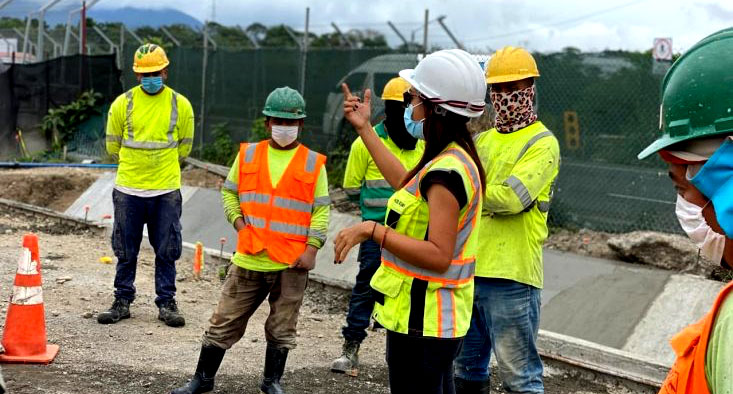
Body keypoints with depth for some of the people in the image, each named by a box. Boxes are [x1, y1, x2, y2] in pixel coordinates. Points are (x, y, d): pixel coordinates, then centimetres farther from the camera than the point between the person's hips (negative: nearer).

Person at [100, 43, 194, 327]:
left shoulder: (180, 105, 1)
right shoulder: (123, 103, 0)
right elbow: (113, 146, 10)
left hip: (166, 191, 0)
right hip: (128, 190, 0)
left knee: (166, 251, 5)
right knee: (126, 251, 9)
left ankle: (166, 303, 16)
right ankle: (122, 301, 21)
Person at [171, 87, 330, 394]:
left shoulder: (313, 163, 1)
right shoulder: (248, 155, 6)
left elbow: (321, 210, 1)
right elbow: (229, 192, 15)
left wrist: (311, 249, -8)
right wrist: (239, 222, -1)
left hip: (292, 263, -1)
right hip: (249, 258, 2)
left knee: (282, 328, 9)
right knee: (224, 321, 7)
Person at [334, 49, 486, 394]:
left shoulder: (445, 173, -23)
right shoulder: (456, 159, 8)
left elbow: (439, 257, -27)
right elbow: (405, 184, 23)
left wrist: (373, 230, -28)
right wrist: (364, 129, 27)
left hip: (422, 324, -11)